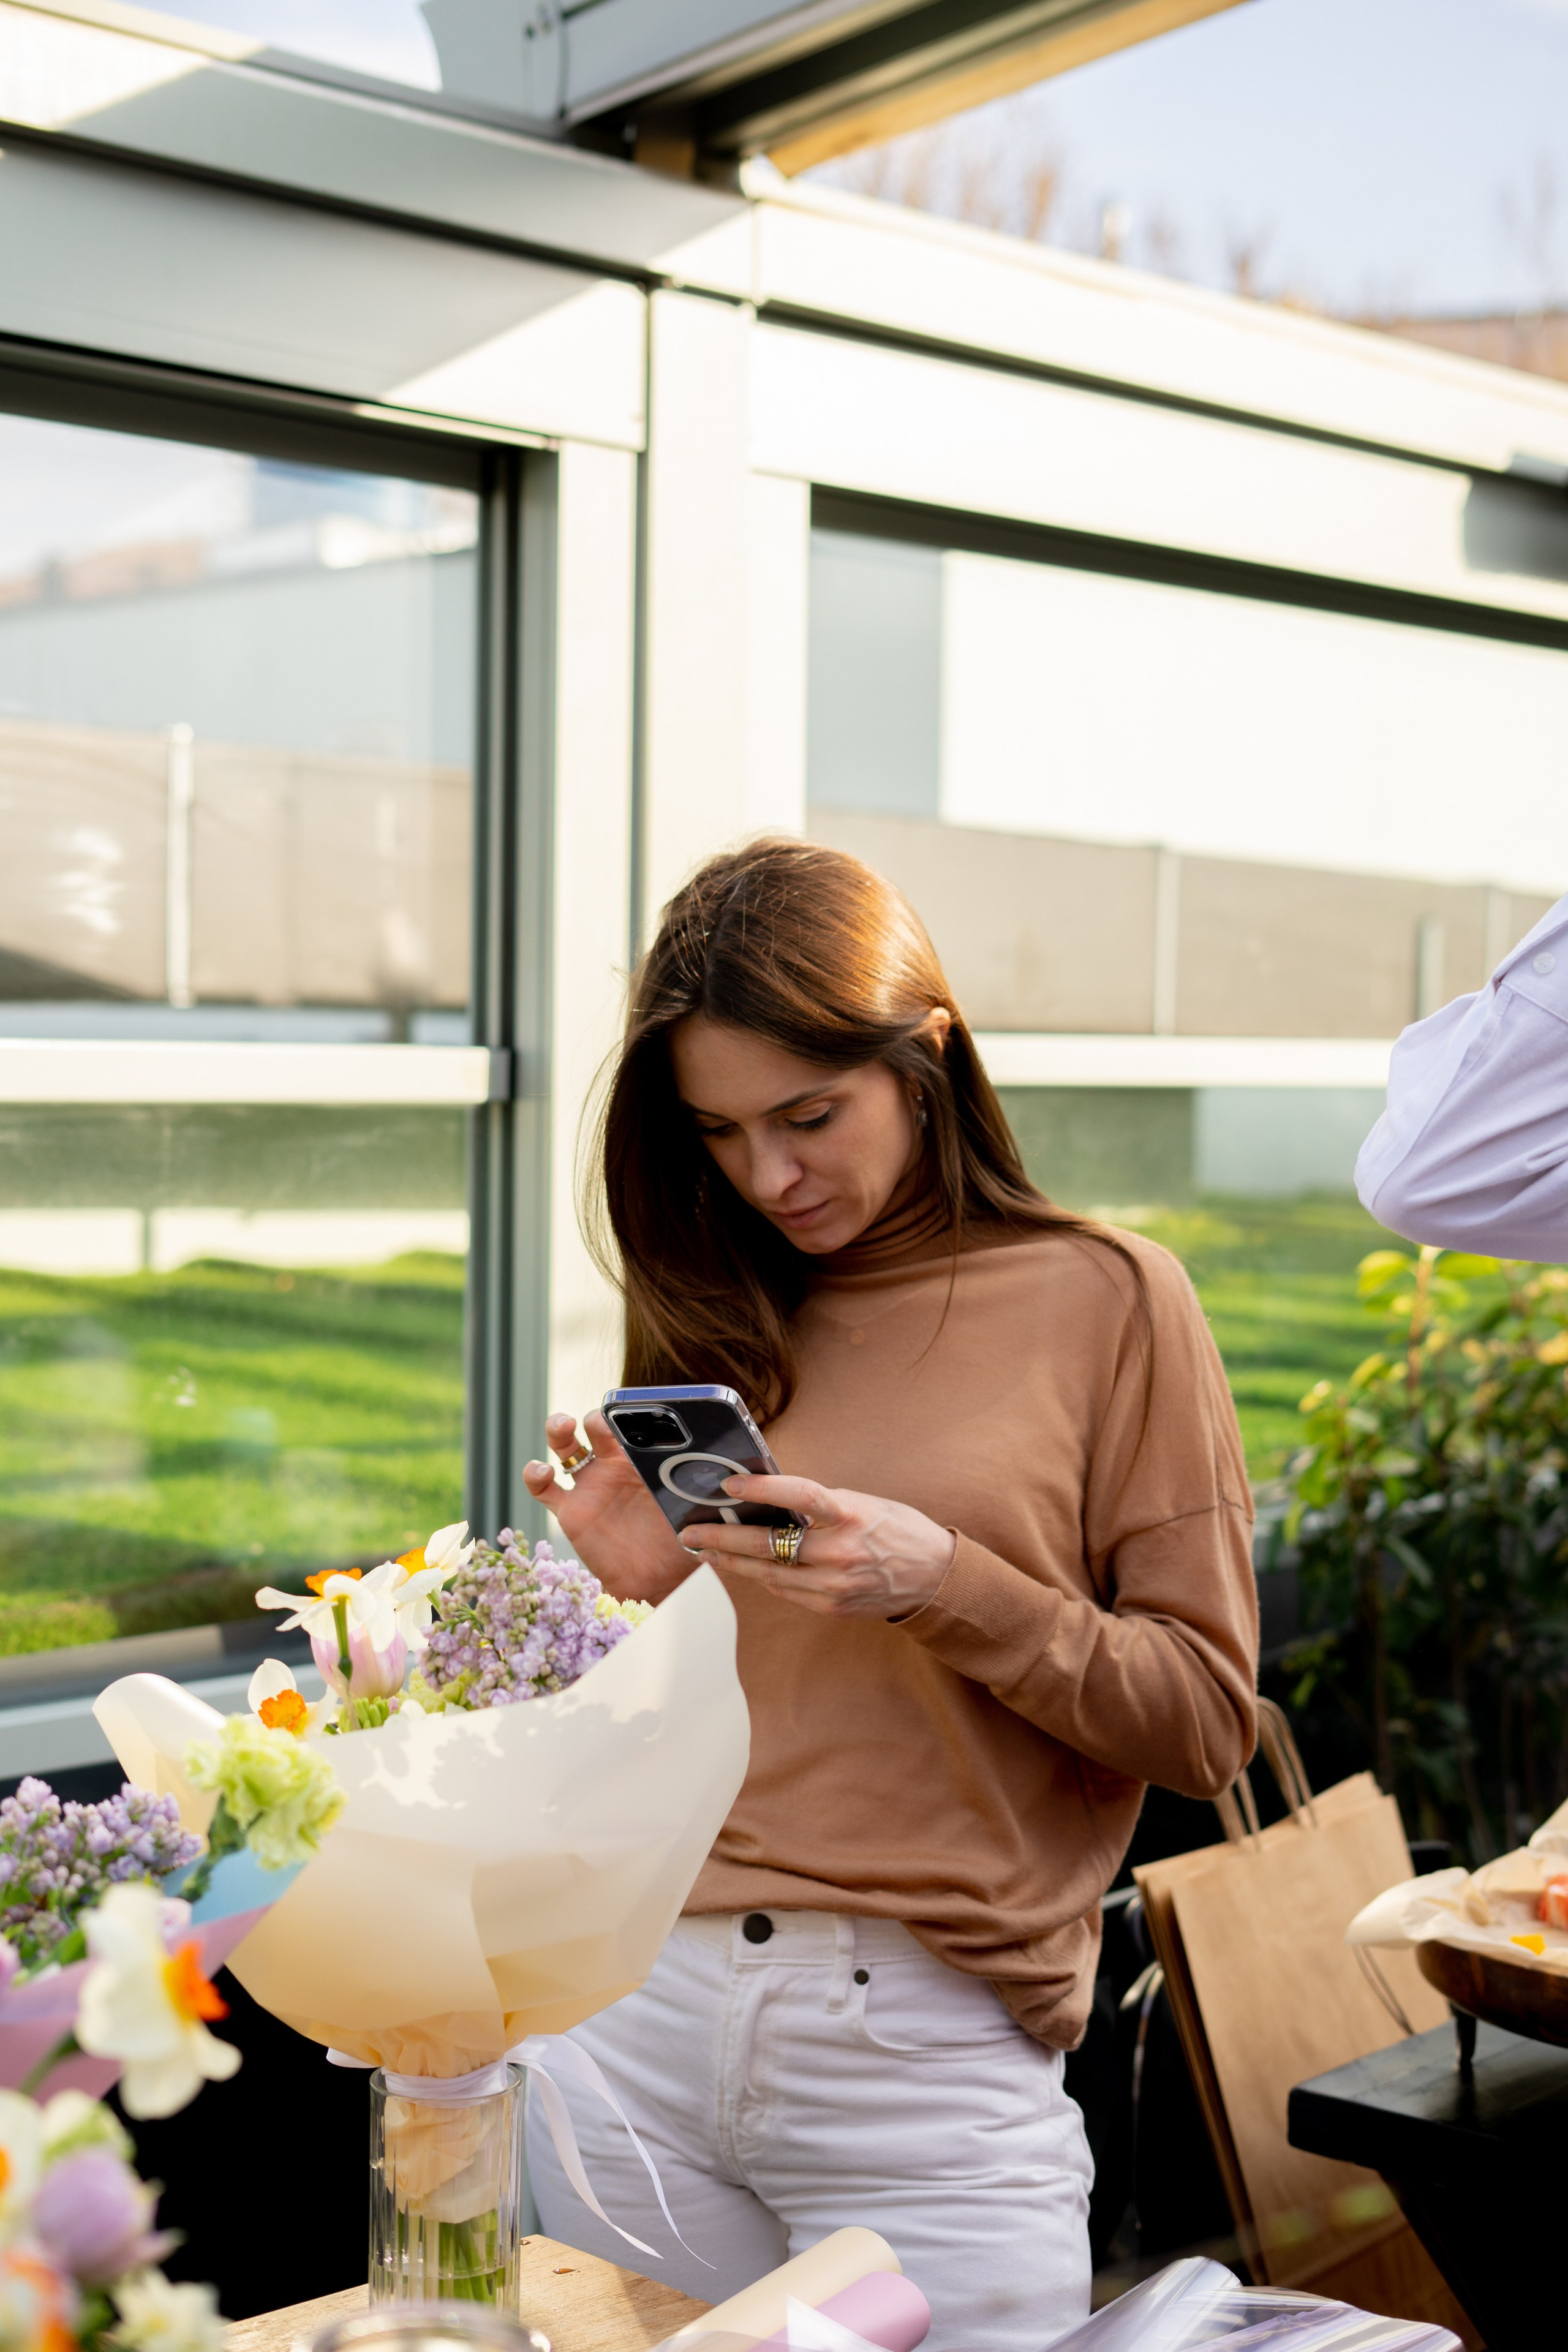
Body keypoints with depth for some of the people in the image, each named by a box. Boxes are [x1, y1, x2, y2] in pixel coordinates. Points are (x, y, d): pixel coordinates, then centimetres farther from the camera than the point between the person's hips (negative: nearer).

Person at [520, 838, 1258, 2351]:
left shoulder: (1103, 1301, -2)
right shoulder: (711, 1319, 9)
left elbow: (1205, 1720, -3)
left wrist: (948, 1587, -16)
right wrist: (635, 1588, -6)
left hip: (928, 2058, -3)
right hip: (640, 2011, 4)